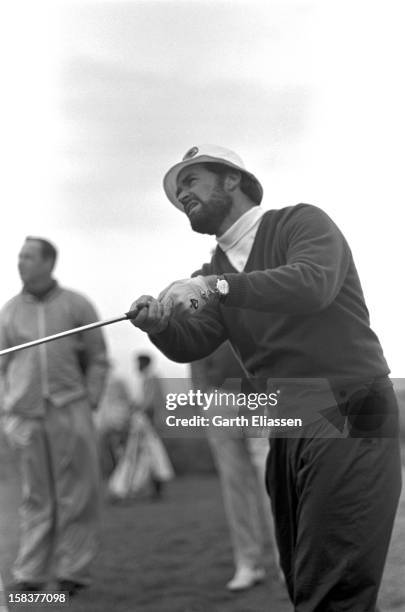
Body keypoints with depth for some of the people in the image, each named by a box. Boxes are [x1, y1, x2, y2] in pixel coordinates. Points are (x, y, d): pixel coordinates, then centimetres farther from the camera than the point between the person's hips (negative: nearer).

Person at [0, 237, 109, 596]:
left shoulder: (77, 305, 4)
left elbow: (98, 360, 6)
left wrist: (89, 403, -2)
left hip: (70, 413, -2)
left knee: (76, 495, -1)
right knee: (36, 497, 4)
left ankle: (73, 571, 6)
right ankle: (31, 574, 6)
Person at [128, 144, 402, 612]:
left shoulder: (301, 222, -2)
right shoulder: (212, 272, 17)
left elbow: (313, 283, -23)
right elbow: (192, 344, 3)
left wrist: (216, 287, -29)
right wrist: (159, 324, -19)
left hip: (348, 417, -7)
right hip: (286, 429, 8)